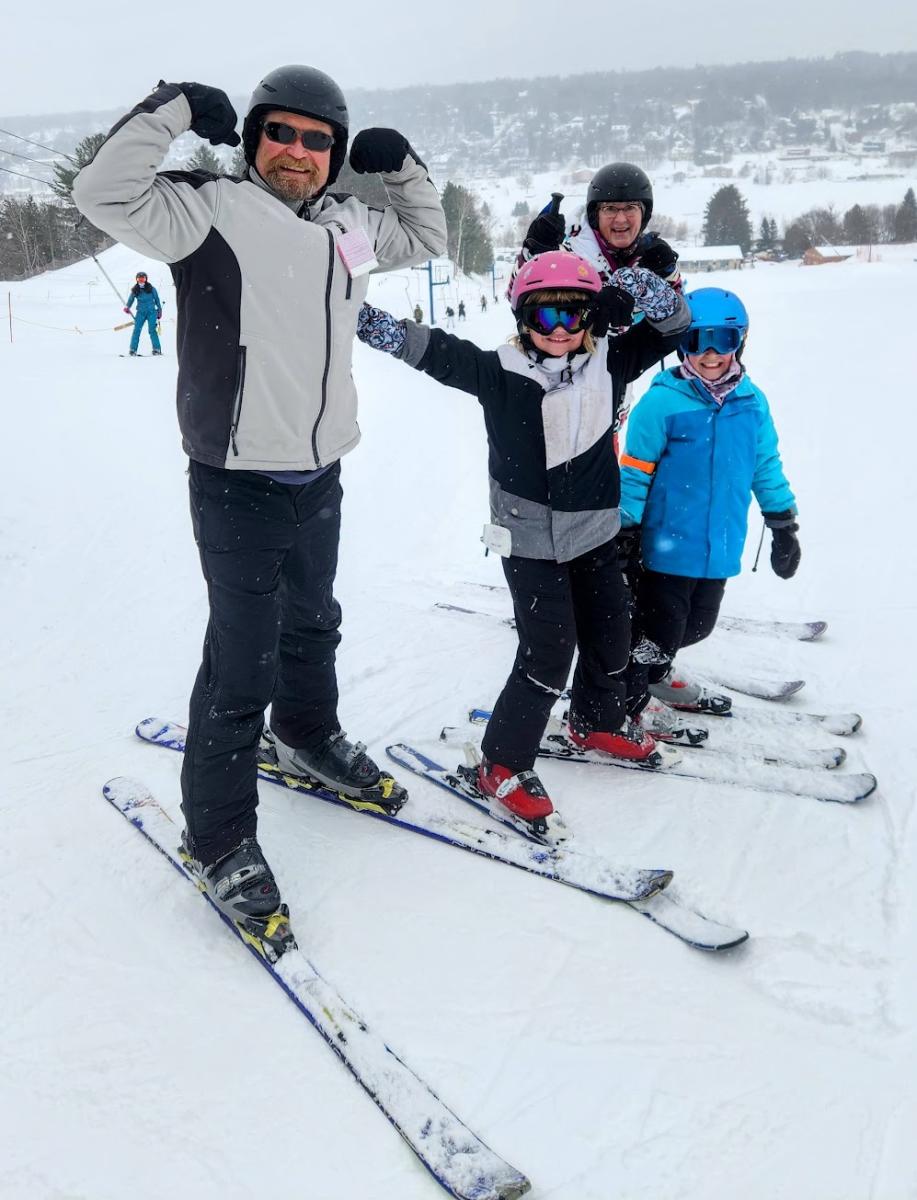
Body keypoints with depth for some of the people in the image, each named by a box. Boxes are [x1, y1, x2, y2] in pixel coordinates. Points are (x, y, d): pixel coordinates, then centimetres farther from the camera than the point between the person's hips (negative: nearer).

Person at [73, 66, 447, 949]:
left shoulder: (347, 223, 12)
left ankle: (308, 739, 50)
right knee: (243, 661, -4)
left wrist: (402, 165, 14)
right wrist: (172, 110, -16)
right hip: (238, 482, -7)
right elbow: (105, 195, -21)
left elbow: (426, 237, 28)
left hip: (319, 476, 7)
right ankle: (220, 839, 12)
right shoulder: (212, 207, -8)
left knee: (311, 624, 25)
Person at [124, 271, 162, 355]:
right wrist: (127, 307, -9)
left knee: (152, 330, -12)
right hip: (140, 312, 2)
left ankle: (157, 349, -6)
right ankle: (133, 350, -4)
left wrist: (159, 311, 8)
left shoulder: (151, 289, 0)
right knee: (136, 330, -7)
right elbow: (131, 299, 9)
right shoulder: (135, 290, 4)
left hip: (151, 312, -2)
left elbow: (157, 300, 8)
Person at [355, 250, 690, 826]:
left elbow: (675, 325, 1)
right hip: (530, 538, -6)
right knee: (549, 651, -10)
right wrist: (361, 314, -36)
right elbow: (434, 349, -23)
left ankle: (598, 720, 45)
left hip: (596, 530, 6)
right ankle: (503, 763, 6)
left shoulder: (610, 363, -2)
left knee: (611, 631, 18)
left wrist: (645, 290, -20)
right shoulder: (501, 372, -14)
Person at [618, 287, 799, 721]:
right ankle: (625, 708, 23)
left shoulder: (752, 401, 1)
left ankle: (656, 674, 47)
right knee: (659, 628, 3)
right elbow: (635, 471, -11)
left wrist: (783, 524, 15)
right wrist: (626, 530, -10)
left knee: (698, 625, 21)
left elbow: (766, 466, 11)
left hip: (720, 547, 6)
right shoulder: (662, 401, -15)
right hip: (669, 545, -6)